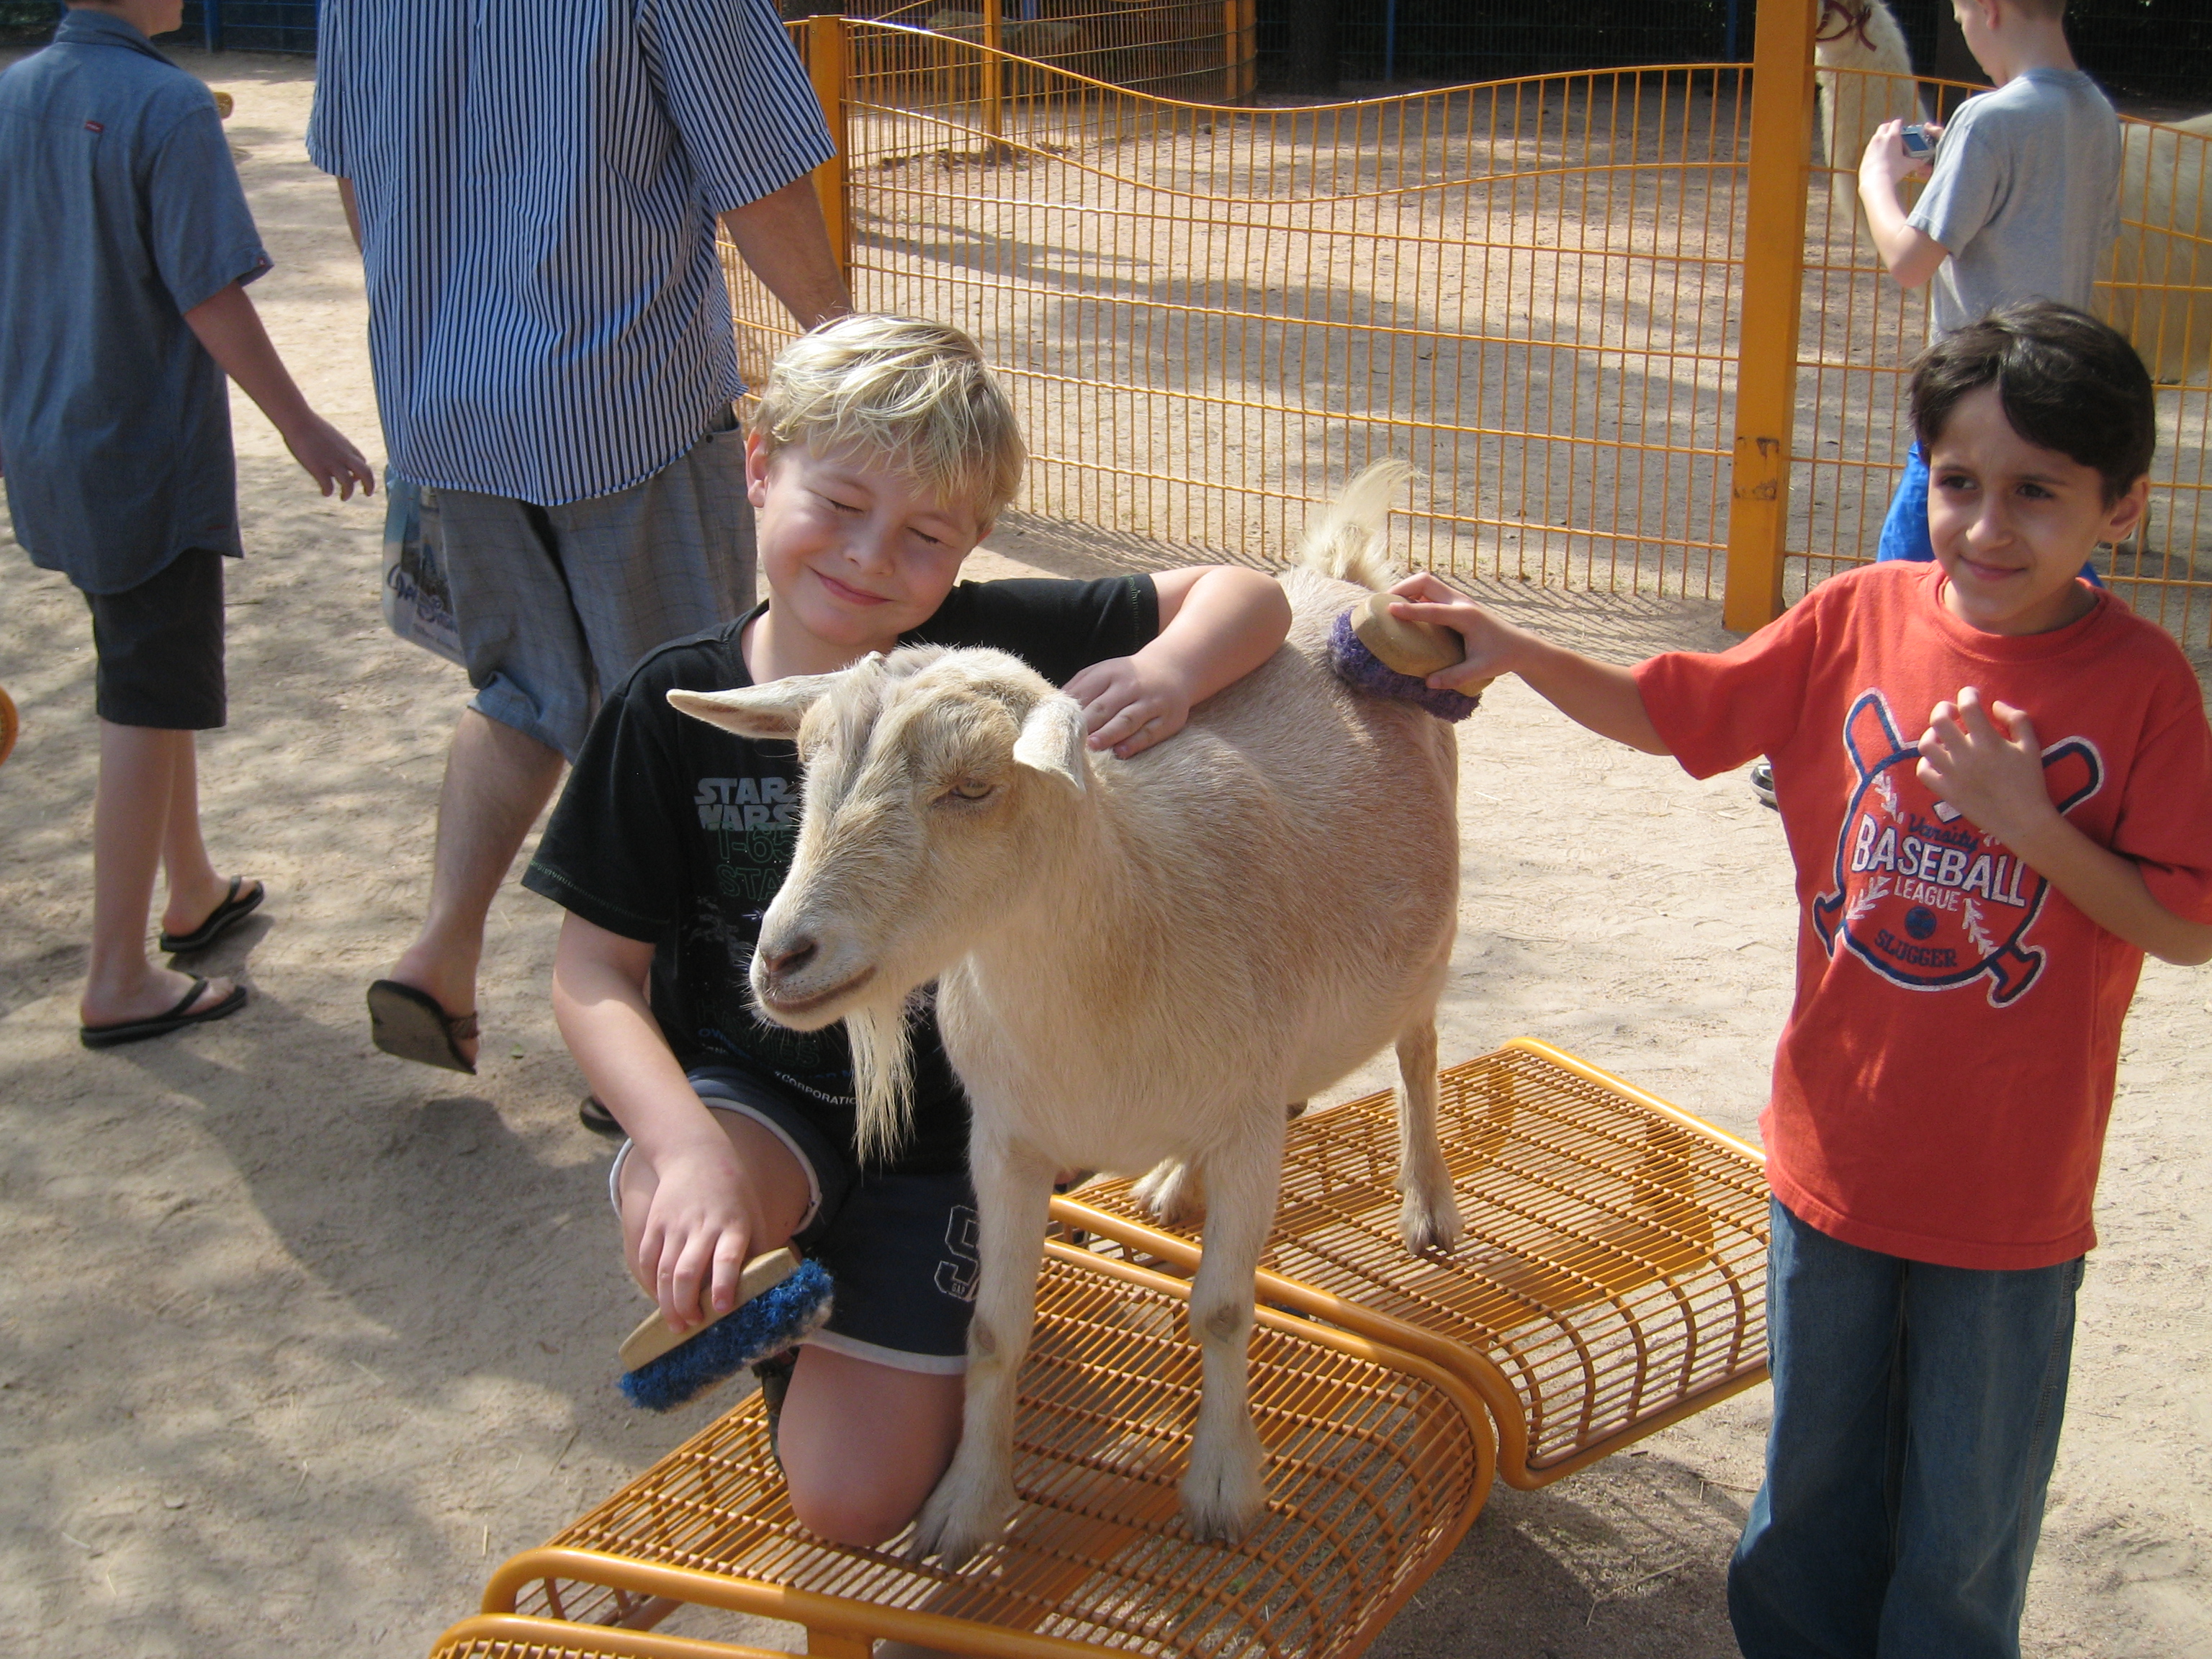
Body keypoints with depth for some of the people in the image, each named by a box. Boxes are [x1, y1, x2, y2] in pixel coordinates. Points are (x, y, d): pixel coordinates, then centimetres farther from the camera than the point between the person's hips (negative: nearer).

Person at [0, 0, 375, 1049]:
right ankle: (117, 984, 3)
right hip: (149, 452, -8)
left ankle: (192, 893, 38)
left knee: (155, 686, 22)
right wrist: (300, 425, -9)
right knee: (147, 711, -1)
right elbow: (211, 299, -18)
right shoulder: (167, 107, -17)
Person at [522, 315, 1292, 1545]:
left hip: (944, 1119, 0)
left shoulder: (991, 648, -13)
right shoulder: (677, 706, -11)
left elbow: (1246, 594, -7)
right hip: (757, 1092, 0)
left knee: (856, 1504, -8)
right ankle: (771, 1311, 3)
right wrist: (690, 1147, -28)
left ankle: (851, 1315, 26)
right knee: (678, 1236, -36)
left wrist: (1172, 673, -30)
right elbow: (597, 970, -10)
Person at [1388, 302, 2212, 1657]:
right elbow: (1668, 713, 2)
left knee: (1968, 1505, 15)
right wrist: (1514, 653, -10)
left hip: (2012, 1189, -2)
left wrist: (2032, 828, -25)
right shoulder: (1859, 619, -6)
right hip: (1838, 1146, 3)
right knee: (1817, 1468, 22)